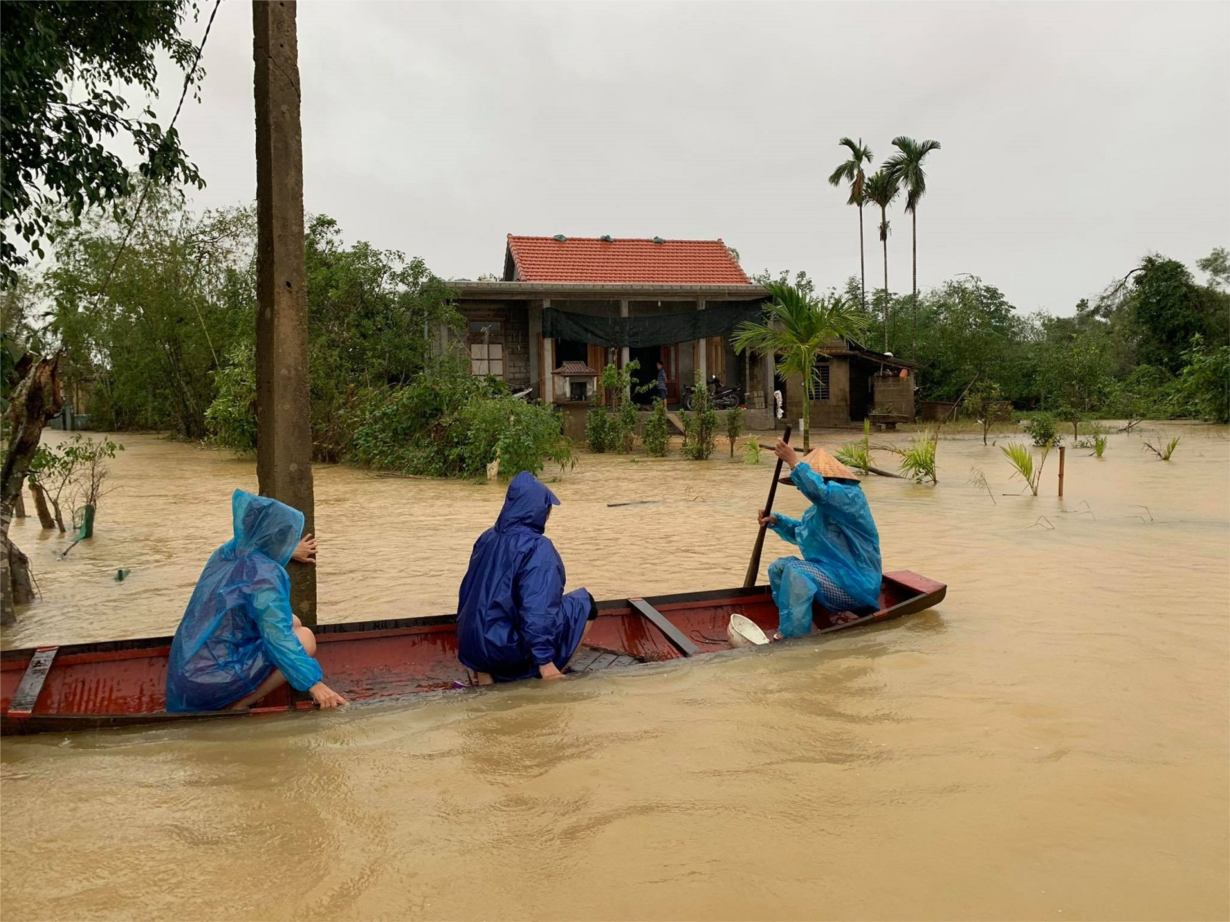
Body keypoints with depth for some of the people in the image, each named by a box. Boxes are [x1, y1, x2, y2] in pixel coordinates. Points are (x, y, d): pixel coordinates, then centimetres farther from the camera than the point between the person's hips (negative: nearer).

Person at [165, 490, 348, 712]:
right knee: (304, 639, -5)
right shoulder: (264, 573, -20)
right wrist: (314, 683, -25)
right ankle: (235, 708, -4)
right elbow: (278, 638, -25)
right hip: (212, 676, -9)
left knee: (292, 623, 14)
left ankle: (227, 702, 10)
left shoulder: (227, 552, 5)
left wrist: (288, 552, 46)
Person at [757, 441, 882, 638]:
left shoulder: (849, 495, -16)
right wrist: (776, 521, 12)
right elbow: (801, 531, 28)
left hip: (854, 584, -10)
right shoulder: (821, 508, 13)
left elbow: (820, 492, -37)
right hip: (833, 574, 11)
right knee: (778, 568, 9)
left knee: (795, 571, -28)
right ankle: (793, 627, -3)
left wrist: (794, 462, -33)